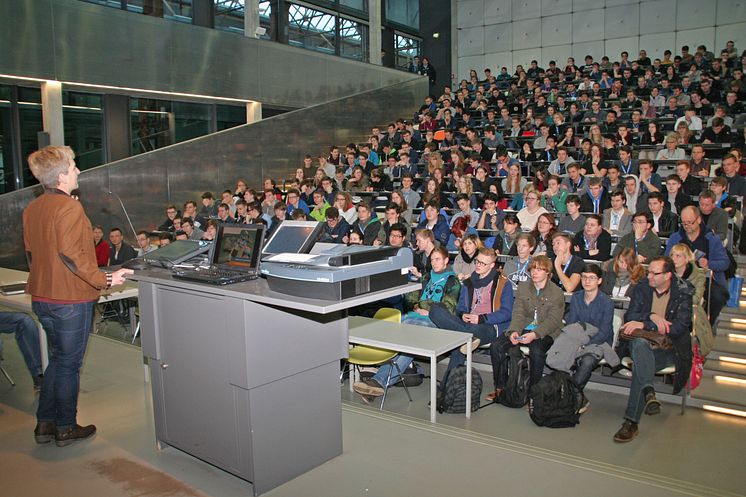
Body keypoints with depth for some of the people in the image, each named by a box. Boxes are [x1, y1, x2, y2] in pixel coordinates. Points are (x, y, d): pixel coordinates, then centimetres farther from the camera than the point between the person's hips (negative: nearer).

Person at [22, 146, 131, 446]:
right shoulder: (69, 207, -19)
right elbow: (71, 254, -25)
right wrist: (104, 280, -21)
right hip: (70, 299, -8)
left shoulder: (31, 209, 8)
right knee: (69, 364, 6)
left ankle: (45, 424, 27)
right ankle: (66, 428, 19)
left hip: (41, 296, 8)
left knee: (58, 359, 21)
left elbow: (30, 252, 15)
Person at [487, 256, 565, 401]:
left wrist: (535, 334, -27)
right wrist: (514, 331, -17)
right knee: (496, 346, -17)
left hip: (545, 332, -4)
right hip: (523, 328, 4)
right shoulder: (523, 287, 10)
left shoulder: (557, 293, -3)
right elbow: (518, 313, 2)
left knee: (536, 351, -36)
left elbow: (553, 320, -12)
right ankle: (500, 387, -4)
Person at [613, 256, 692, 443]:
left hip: (668, 349, -3)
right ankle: (649, 392, -47)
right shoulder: (642, 288, 9)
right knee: (639, 343, -36)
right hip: (642, 343, 3)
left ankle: (631, 422, -32)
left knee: (640, 365, -33)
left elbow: (679, 327, -15)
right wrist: (652, 317, -14)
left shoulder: (683, 293, -3)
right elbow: (630, 317, 4)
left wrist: (643, 324, -19)